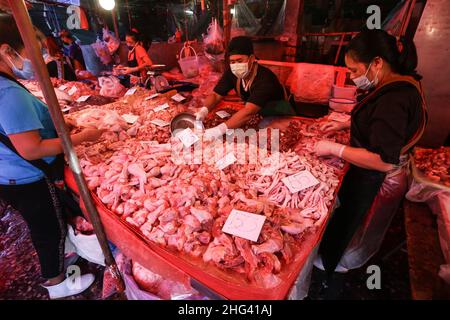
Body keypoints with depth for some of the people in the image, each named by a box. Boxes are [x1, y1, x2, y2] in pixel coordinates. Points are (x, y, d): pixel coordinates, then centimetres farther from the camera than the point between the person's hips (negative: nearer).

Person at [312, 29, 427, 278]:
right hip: (372, 176, 9)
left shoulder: (394, 99, -31)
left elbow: (383, 161, -33)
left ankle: (327, 263, 42)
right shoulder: (400, 84, 1)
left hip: (373, 181, -9)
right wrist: (345, 125, 7)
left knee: (344, 222, 14)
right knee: (346, 217, 26)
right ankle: (333, 258, 51)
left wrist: (334, 149, -27)